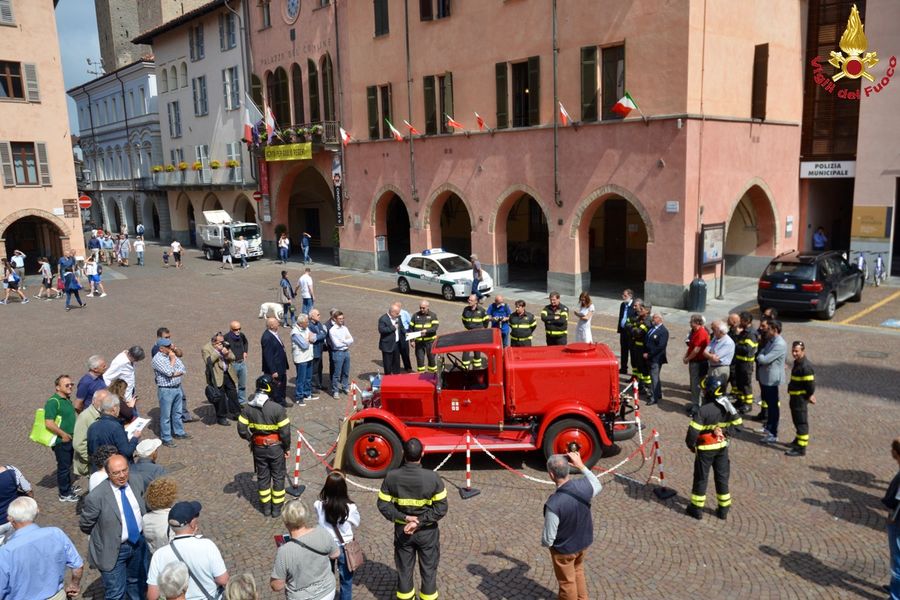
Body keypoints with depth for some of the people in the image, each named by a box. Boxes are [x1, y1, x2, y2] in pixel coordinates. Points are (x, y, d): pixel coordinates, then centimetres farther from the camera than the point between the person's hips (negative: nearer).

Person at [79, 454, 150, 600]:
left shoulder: (137, 481, -10)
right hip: (113, 550, -5)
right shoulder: (97, 496, -27)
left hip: (139, 543, 5)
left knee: (139, 583, 27)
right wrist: (103, 534, -1)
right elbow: (85, 526, -11)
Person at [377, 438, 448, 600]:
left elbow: (383, 505, -11)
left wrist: (404, 518, -12)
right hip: (427, 532, -2)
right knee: (428, 570, 18)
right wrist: (420, 522, -17)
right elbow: (441, 508, -18)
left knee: (404, 570, 21)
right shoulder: (433, 477, -21)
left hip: (402, 531, 2)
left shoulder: (392, 476, -17)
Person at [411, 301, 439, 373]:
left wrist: (427, 331, -27)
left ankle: (433, 373, 20)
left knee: (431, 358, 7)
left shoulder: (433, 315, 1)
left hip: (430, 341, -2)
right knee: (419, 359, 5)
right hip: (419, 342, 2)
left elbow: (435, 327, -12)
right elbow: (411, 328, 8)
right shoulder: (415, 316, 6)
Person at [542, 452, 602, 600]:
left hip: (564, 548, -6)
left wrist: (544, 543, -2)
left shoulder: (554, 504, -39)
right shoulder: (584, 485, -24)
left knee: (567, 582, 22)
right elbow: (598, 486, 4)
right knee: (578, 572, 33)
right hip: (584, 541, 6)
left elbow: (548, 539, -26)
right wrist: (581, 466, 1)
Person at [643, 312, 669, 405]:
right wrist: (645, 353, 7)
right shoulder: (652, 328, 9)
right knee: (655, 376, 19)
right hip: (650, 357, 8)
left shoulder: (663, 331, -15)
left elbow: (660, 347, -21)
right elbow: (647, 341, 17)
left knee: (654, 377, -4)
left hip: (656, 358, -8)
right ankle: (658, 394, 33)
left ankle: (654, 398, 2)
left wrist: (649, 354, -18)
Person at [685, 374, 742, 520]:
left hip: (705, 449, -5)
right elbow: (737, 423, 4)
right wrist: (726, 434, 12)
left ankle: (697, 509, 19)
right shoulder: (728, 407, -6)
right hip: (722, 447, 5)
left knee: (701, 478, 9)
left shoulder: (703, 410, -25)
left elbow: (693, 431, -23)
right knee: (722, 477, 16)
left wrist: (691, 445, -6)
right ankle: (723, 510, 25)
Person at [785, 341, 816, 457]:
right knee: (797, 420, 23)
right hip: (795, 397, 10)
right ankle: (799, 440, 39)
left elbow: (810, 383, -23)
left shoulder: (805, 366, -24)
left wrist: (810, 396, -12)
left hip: (801, 398, -10)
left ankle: (801, 448, 4)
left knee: (801, 422, -2)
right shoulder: (797, 362, 9)